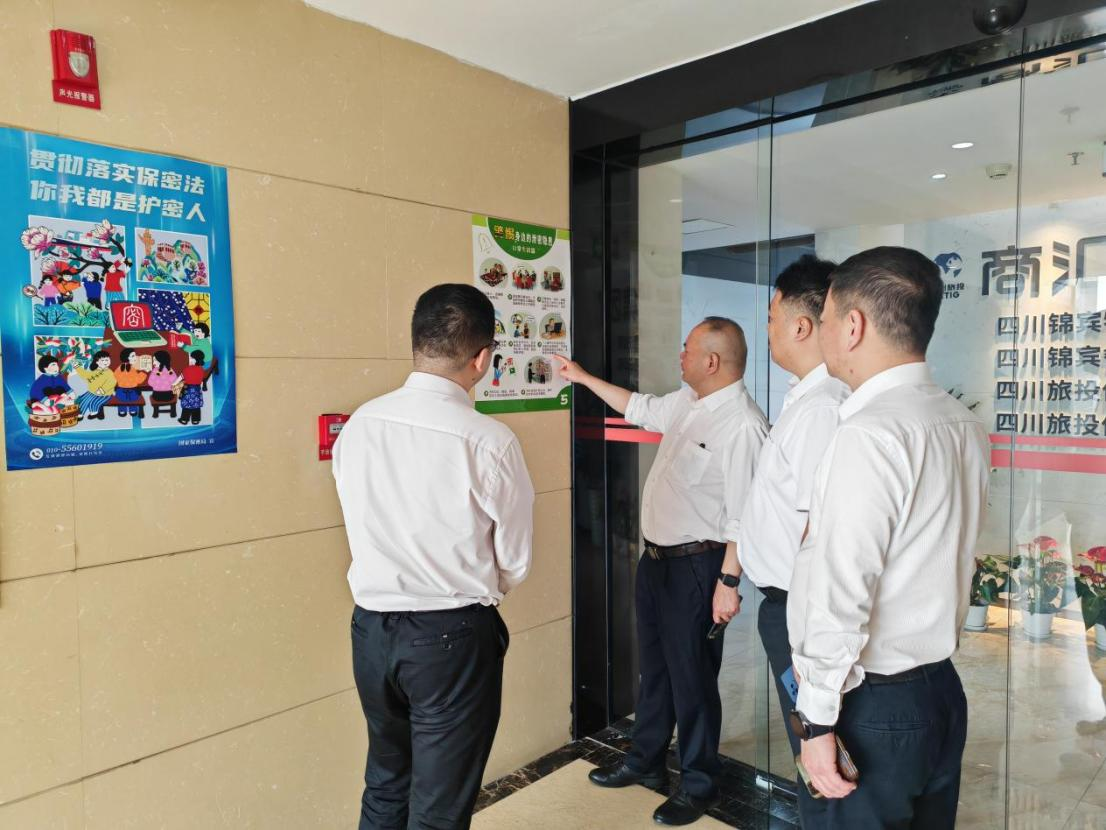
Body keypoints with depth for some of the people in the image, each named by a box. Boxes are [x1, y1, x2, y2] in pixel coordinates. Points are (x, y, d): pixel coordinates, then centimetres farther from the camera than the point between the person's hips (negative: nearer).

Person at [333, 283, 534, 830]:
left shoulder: (358, 426, -5)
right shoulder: (489, 442, -19)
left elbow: (365, 532, 5)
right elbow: (516, 563, -8)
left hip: (372, 628, 5)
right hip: (453, 636, -5)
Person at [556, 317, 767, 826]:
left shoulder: (742, 425, -22)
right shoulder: (687, 402, 5)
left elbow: (742, 517, -23)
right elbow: (639, 409, 23)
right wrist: (583, 378, 28)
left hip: (694, 565, -9)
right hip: (656, 555, 9)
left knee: (691, 675, 7)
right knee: (654, 665, 22)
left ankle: (698, 785, 29)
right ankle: (645, 761, 41)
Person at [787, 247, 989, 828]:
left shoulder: (870, 434, -21)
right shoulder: (965, 426, 6)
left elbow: (842, 593, -24)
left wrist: (817, 719, -17)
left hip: (870, 708, -8)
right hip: (942, 691, 8)